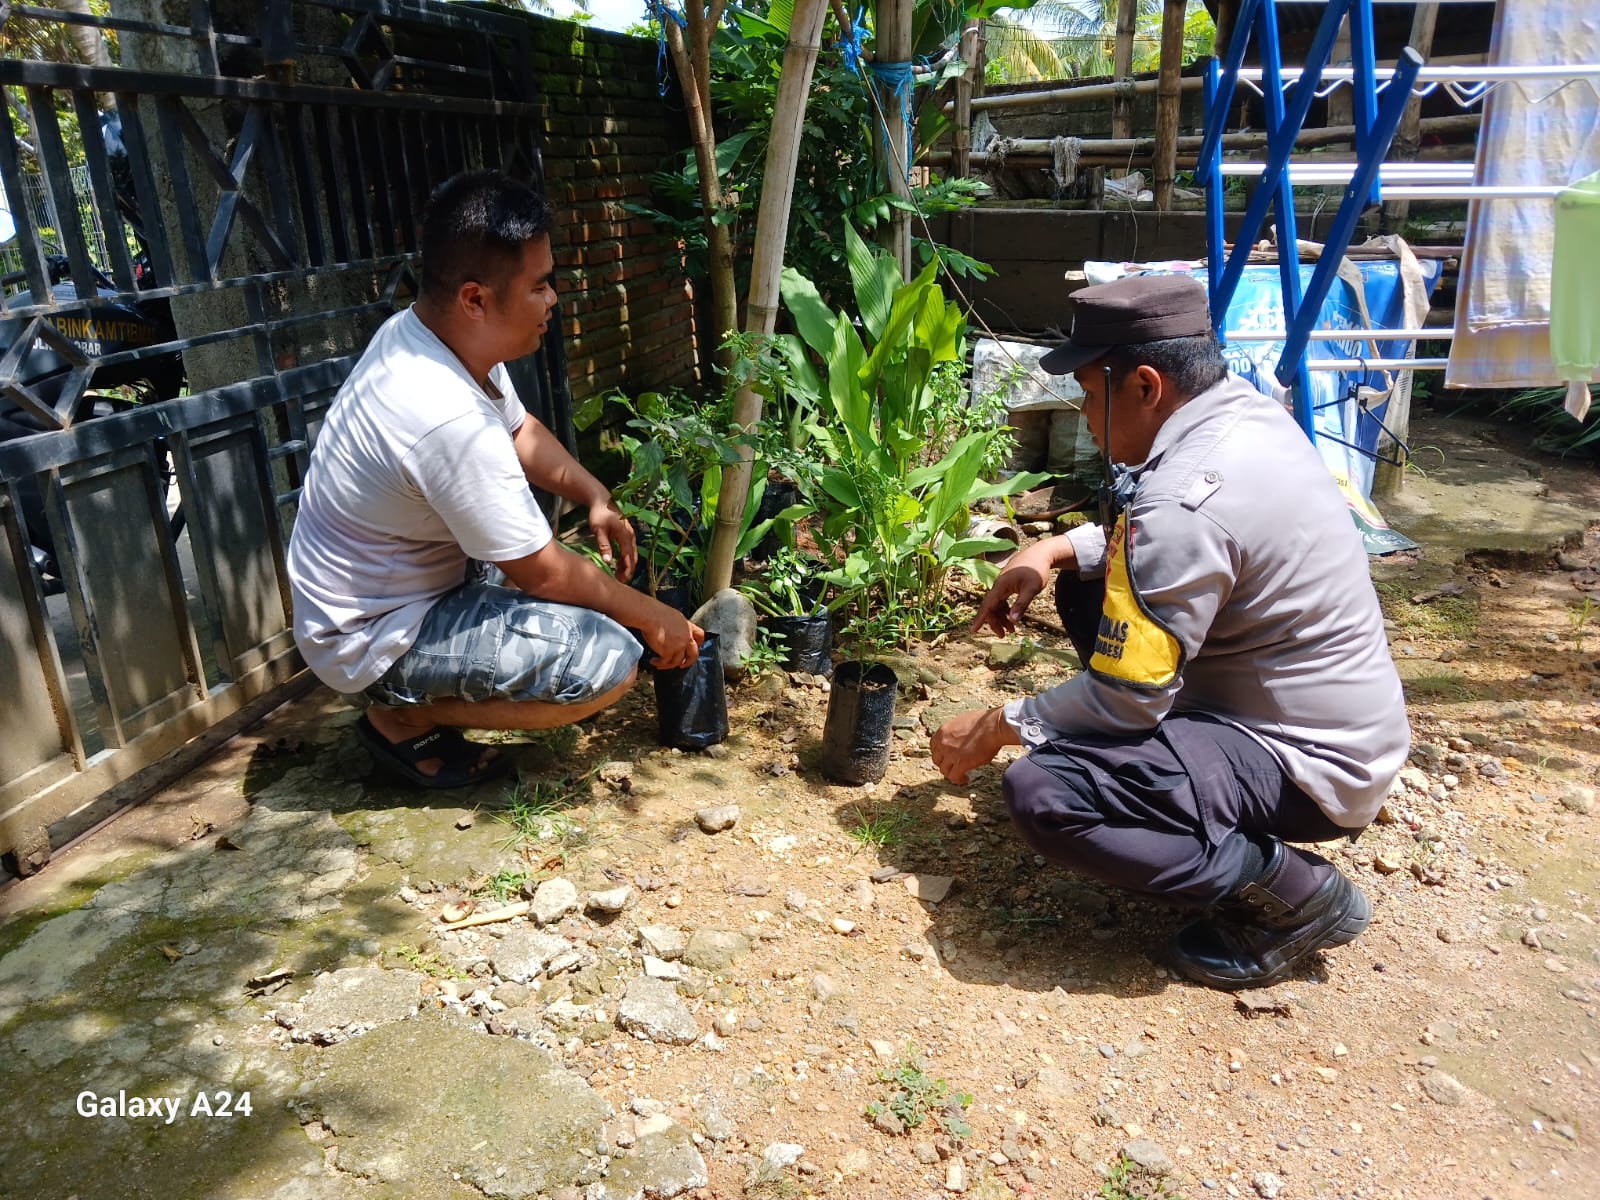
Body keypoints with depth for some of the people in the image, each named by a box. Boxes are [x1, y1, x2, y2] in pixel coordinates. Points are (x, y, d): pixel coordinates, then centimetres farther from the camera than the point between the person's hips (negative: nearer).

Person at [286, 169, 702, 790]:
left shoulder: (415, 330, -5)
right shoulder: (451, 422, -33)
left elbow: (519, 430, 12)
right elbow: (543, 574, -23)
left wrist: (595, 497, -2)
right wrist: (653, 618, -9)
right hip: (371, 641, -9)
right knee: (609, 659, -22)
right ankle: (405, 719, -2)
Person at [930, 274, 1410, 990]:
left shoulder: (1184, 502, -29)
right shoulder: (1247, 411, -1)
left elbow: (1126, 699, -23)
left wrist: (998, 727, -9)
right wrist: (1059, 549, 3)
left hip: (1313, 767, -10)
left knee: (1040, 793, -26)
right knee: (1089, 589, 14)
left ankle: (1290, 892, -9)